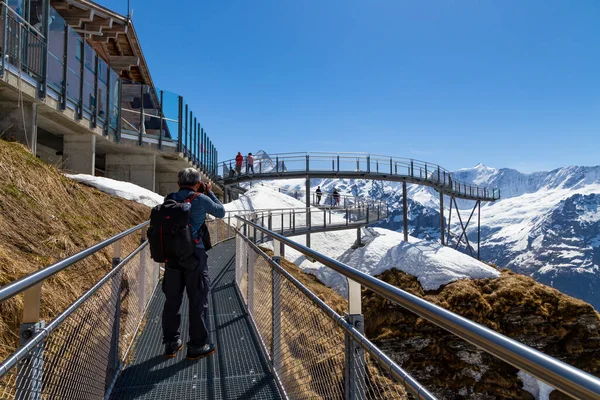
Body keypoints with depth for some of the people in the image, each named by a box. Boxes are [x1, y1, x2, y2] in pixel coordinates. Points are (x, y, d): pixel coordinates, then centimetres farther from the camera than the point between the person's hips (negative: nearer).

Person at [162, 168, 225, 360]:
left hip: (172, 254, 5)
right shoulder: (201, 199, -8)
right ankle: (197, 345, 14)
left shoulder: (170, 199, 4)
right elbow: (221, 212, 6)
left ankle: (171, 343, 26)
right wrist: (210, 192, 17)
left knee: (172, 299, 15)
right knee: (198, 300, 6)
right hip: (195, 254, -5)